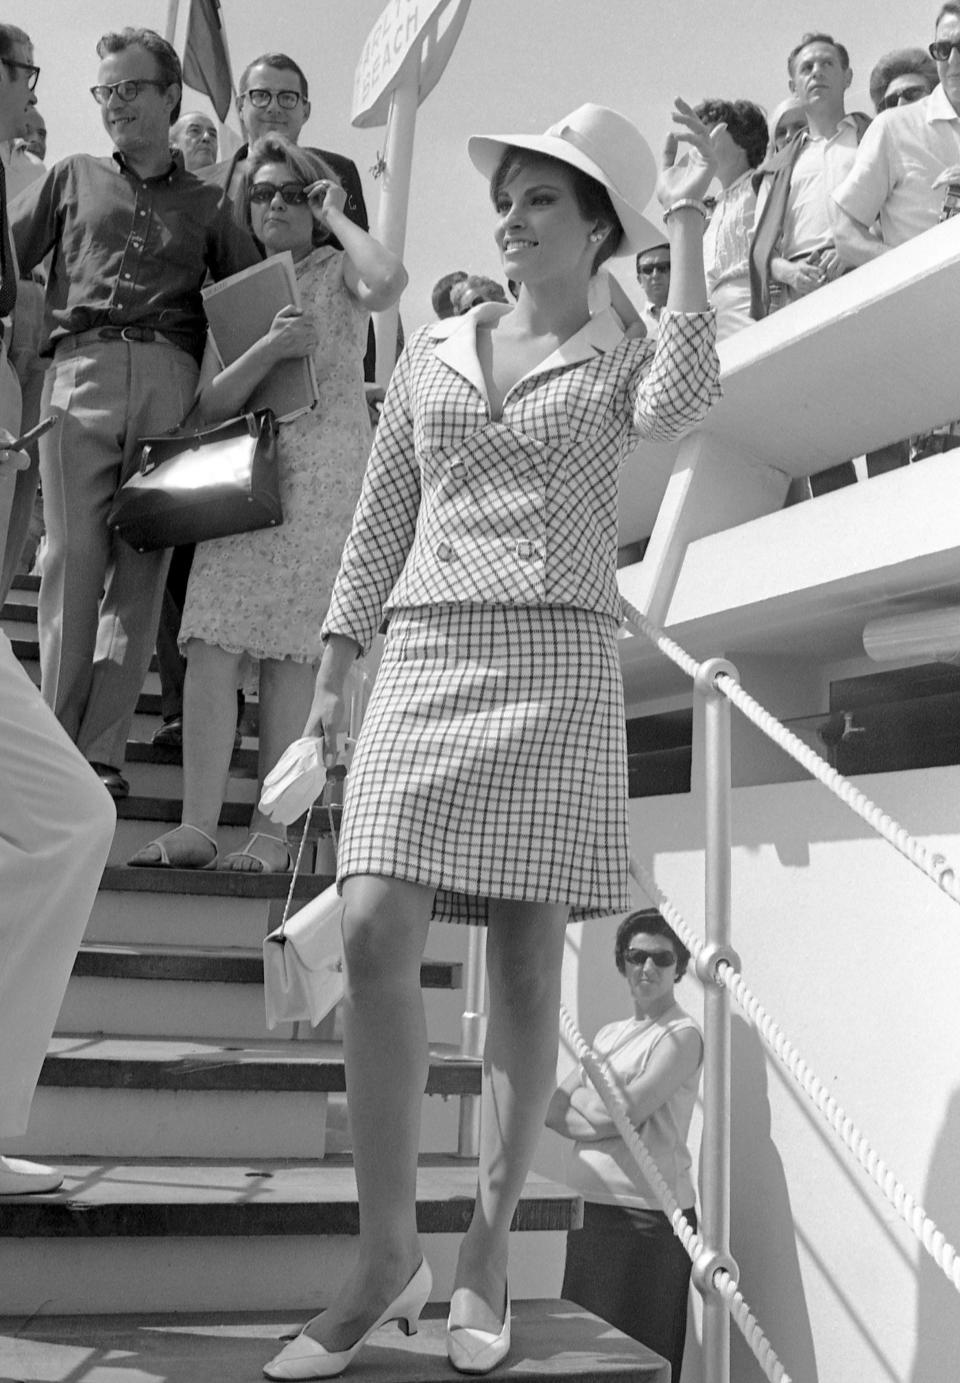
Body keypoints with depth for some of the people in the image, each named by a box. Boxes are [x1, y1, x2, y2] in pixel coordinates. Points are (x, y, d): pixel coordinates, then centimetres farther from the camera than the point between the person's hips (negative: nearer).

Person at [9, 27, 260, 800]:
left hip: (170, 380, 0)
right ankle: (56, 742, -3)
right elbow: (9, 261, 17)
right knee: (72, 560, -7)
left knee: (142, 568, -4)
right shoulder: (73, 179, 22)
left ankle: (103, 750, -1)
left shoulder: (205, 206, 21)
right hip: (81, 369, 0)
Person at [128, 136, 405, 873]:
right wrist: (270, 347, -9)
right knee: (212, 645, -10)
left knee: (291, 655, -5)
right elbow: (208, 405, 8)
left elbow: (388, 282, -17)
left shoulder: (336, 271, 10)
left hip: (322, 472, -3)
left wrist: (336, 217, 0)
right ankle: (196, 826, -9)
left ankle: (273, 833, -1)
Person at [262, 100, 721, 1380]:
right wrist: (333, 669, 13)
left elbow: (678, 405, -15)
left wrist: (689, 229, -11)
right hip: (426, 655, 2)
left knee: (526, 962, -2)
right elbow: (380, 521, 18)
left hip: (555, 660, -2)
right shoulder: (432, 354, 18)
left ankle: (488, 1250, 12)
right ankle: (387, 1254, -1)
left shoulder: (619, 359, 10)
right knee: (375, 936, -12)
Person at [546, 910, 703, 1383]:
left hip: (647, 1215, -7)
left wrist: (580, 1107, 2)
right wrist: (601, 1110, -7)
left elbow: (622, 1116, -14)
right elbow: (552, 1106, 9)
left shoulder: (681, 1035, -7)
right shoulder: (609, 1034, 16)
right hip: (591, 1204, 7)